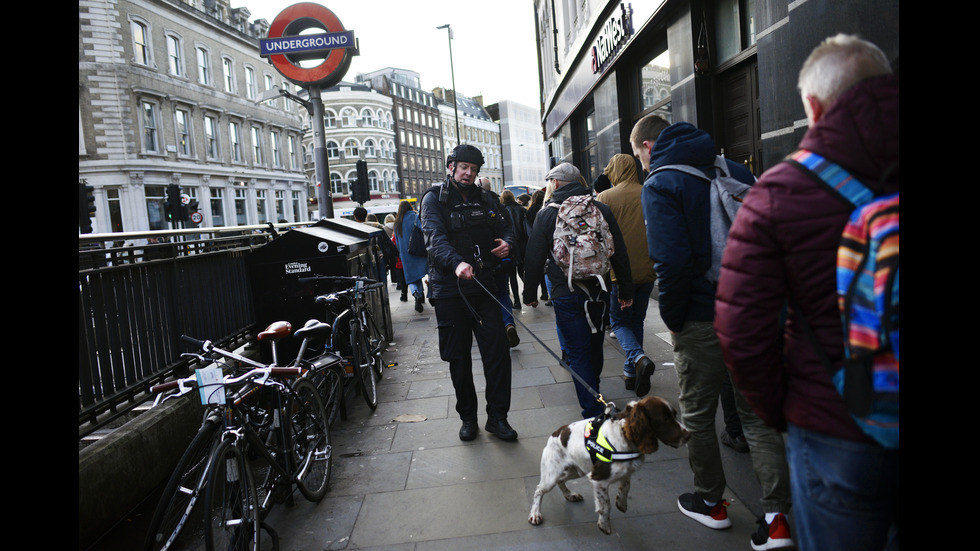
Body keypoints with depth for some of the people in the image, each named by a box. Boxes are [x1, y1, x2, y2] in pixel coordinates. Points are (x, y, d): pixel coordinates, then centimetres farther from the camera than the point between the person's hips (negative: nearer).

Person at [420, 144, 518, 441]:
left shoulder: (484, 199, 14)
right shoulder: (434, 199, -2)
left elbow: (504, 228, 15)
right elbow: (435, 238, -17)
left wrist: (506, 242, -11)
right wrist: (456, 263, -36)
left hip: (483, 285, 3)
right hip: (449, 287, -3)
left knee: (498, 352, -2)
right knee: (459, 358, 7)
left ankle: (497, 417, 10)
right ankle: (468, 417, 22)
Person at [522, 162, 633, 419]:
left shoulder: (546, 214, -4)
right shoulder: (601, 209, 3)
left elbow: (534, 259, -3)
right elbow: (620, 254, 5)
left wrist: (530, 294, 9)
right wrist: (626, 291, 12)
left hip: (565, 294, -4)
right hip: (598, 290, 4)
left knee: (578, 352, 1)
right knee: (595, 347, 20)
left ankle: (593, 412, -1)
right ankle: (593, 391, 42)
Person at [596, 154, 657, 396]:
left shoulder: (606, 197, -8)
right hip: (647, 270, 4)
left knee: (619, 321, 9)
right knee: (637, 321, 17)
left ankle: (638, 358, -16)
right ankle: (631, 372, 22)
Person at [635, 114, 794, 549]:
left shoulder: (659, 185, -12)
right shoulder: (735, 170, 8)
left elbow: (671, 261, -23)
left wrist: (672, 318, -9)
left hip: (701, 321, -6)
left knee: (697, 415, 13)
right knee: (757, 414, 13)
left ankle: (710, 502, 29)